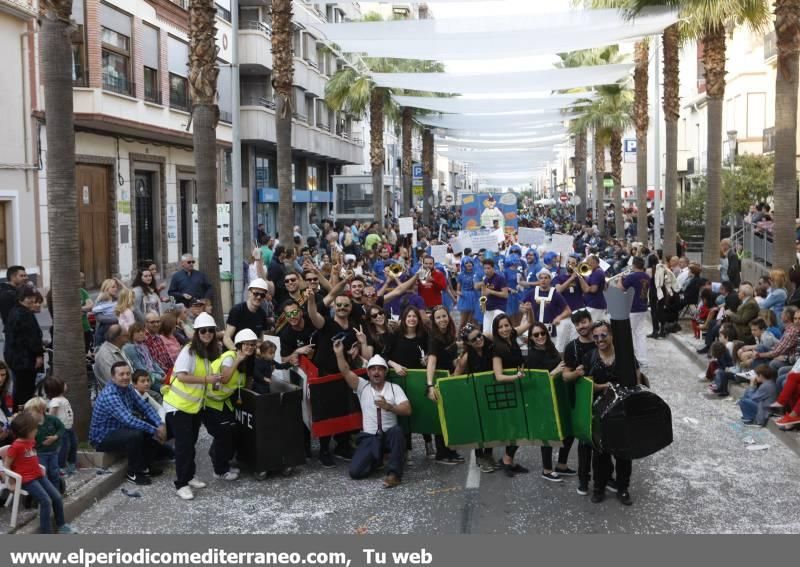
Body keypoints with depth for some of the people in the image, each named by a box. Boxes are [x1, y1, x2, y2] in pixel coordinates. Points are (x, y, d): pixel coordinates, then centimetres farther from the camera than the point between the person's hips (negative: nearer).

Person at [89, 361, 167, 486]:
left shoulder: (128, 388, 0)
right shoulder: (110, 395, -29)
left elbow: (144, 407, -2)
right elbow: (129, 420, -37)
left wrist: (160, 424, -18)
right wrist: (155, 431, -32)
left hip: (120, 429, 9)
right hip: (103, 437, -9)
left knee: (151, 427, 0)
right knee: (135, 435, -33)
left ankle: (145, 466, 12)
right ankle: (134, 474, -12)